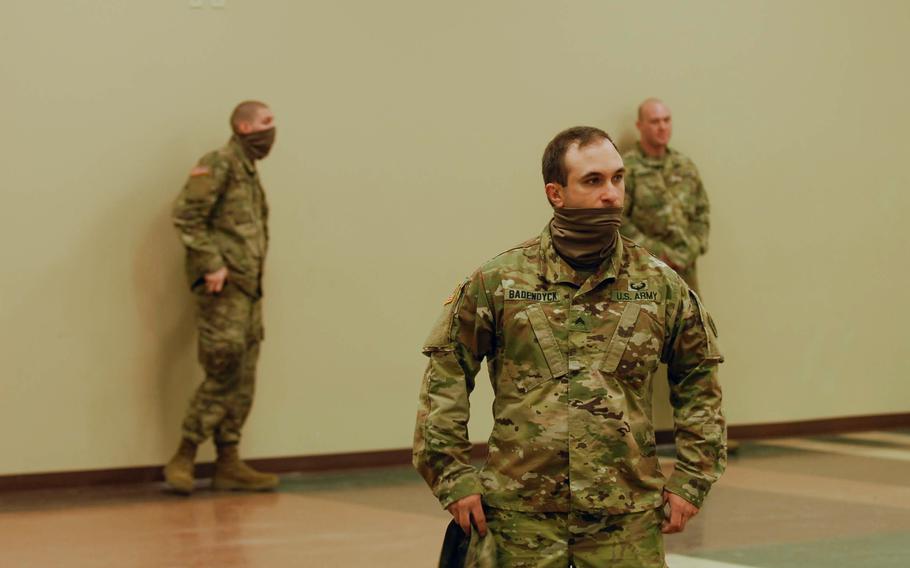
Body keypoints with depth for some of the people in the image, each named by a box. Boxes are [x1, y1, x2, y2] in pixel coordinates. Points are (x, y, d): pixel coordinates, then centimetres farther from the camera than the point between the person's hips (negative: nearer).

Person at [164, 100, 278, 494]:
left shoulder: (250, 173, 20)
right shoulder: (219, 165, -8)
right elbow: (186, 216, -16)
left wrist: (253, 275, 7)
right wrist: (212, 264, -19)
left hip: (248, 287, 9)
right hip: (222, 285, -9)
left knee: (242, 382, 8)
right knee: (223, 374, -11)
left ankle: (228, 465, 12)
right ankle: (183, 459, -4)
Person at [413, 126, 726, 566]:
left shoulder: (661, 285, 5)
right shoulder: (498, 281, 0)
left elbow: (699, 382, 15)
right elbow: (445, 375, 5)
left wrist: (691, 481, 9)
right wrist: (452, 476, -1)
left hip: (626, 517, 1)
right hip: (522, 514, -1)